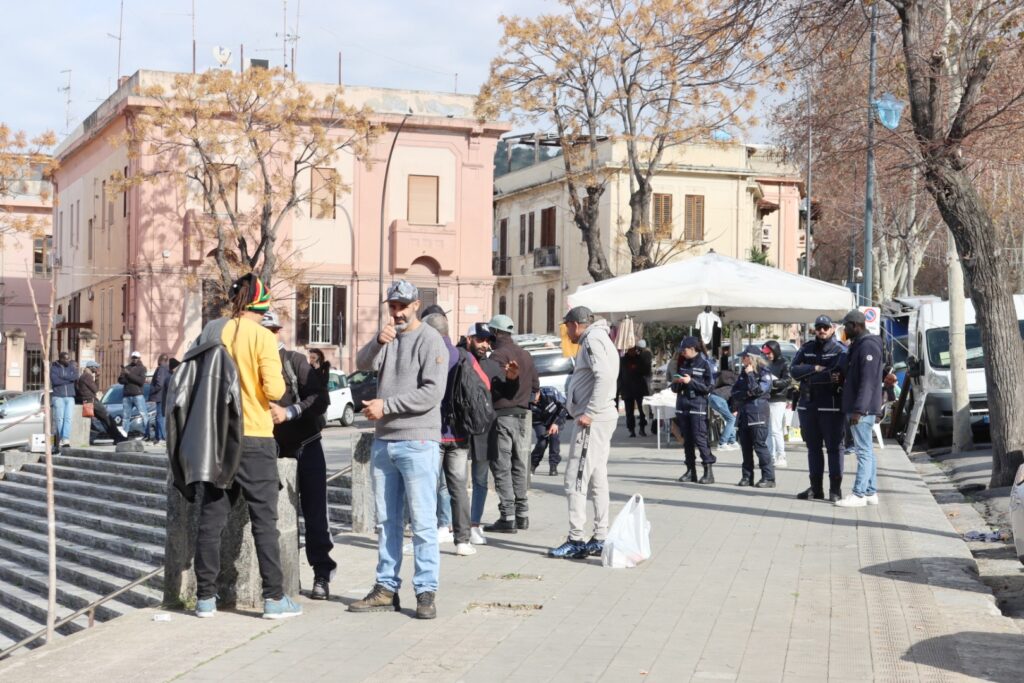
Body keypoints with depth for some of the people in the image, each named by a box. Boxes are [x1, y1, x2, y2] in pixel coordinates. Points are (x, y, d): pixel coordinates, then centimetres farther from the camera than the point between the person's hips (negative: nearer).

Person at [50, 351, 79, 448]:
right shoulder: (54, 368, 1)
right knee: (59, 419, -4)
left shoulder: (72, 366, 9)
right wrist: (69, 379, -8)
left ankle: (66, 440, -18)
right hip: (58, 397, -2)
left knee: (68, 418, -10)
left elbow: (76, 377, -8)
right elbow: (55, 380, -13)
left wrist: (63, 377, -15)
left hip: (70, 397, 2)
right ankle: (60, 440, 2)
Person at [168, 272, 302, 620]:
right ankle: (274, 597, 2)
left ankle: (206, 597, 11)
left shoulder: (211, 333, 5)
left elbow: (190, 382, 9)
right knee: (264, 518, 2)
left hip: (216, 438, 4)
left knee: (211, 517, 8)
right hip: (254, 438, -4)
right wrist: (280, 383, 5)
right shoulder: (261, 337, -9)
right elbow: (274, 390, -16)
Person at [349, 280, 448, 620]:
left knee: (422, 522, -6)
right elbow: (363, 364, -1)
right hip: (383, 442, 7)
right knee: (387, 521, 11)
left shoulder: (431, 341, -6)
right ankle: (386, 589, 17)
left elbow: (431, 393, -15)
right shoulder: (387, 337, 15)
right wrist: (378, 342, -20)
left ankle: (426, 592, -3)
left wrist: (385, 405, -13)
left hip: (418, 442, -7)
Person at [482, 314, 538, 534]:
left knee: (501, 467, -4)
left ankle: (508, 517, -6)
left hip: (503, 415, -8)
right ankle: (522, 514, 18)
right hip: (523, 415, 8)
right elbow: (535, 386, 16)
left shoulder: (498, 355, -12)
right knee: (519, 466, 14)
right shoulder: (524, 355, 13)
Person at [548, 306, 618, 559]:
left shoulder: (593, 339, -11)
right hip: (599, 419, 10)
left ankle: (576, 541, -7)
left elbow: (605, 376, -24)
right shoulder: (598, 339, 20)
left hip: (592, 421, -10)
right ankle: (600, 539, 16)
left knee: (576, 480, -8)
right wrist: (576, 407, 11)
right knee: (597, 480, 12)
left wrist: (589, 413, -22)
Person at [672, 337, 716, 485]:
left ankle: (708, 471, -10)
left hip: (697, 407, -6)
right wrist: (676, 382, -2)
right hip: (682, 406, 6)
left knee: (700, 438, -12)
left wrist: (691, 381, -16)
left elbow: (708, 387, -9)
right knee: (687, 440, 7)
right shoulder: (682, 364, 15)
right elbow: (675, 389, 20)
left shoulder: (704, 364, -3)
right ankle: (691, 471, 12)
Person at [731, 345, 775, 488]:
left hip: (757, 413, -7)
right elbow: (735, 390, 15)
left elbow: (758, 390, -16)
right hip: (743, 412, 7)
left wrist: (750, 375, -11)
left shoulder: (764, 372, -4)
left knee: (760, 445, -10)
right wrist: (746, 393, -3)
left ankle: (768, 477, -8)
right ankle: (747, 476, 12)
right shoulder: (743, 372, 17)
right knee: (745, 446, 7)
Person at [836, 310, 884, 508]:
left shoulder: (868, 346, -15)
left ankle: (859, 495, -10)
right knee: (867, 451, 12)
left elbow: (868, 381, -22)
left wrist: (858, 409, -25)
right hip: (858, 408, 10)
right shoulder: (858, 345, 17)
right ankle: (871, 492, 17)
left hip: (863, 409, -10)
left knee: (864, 452, -9)